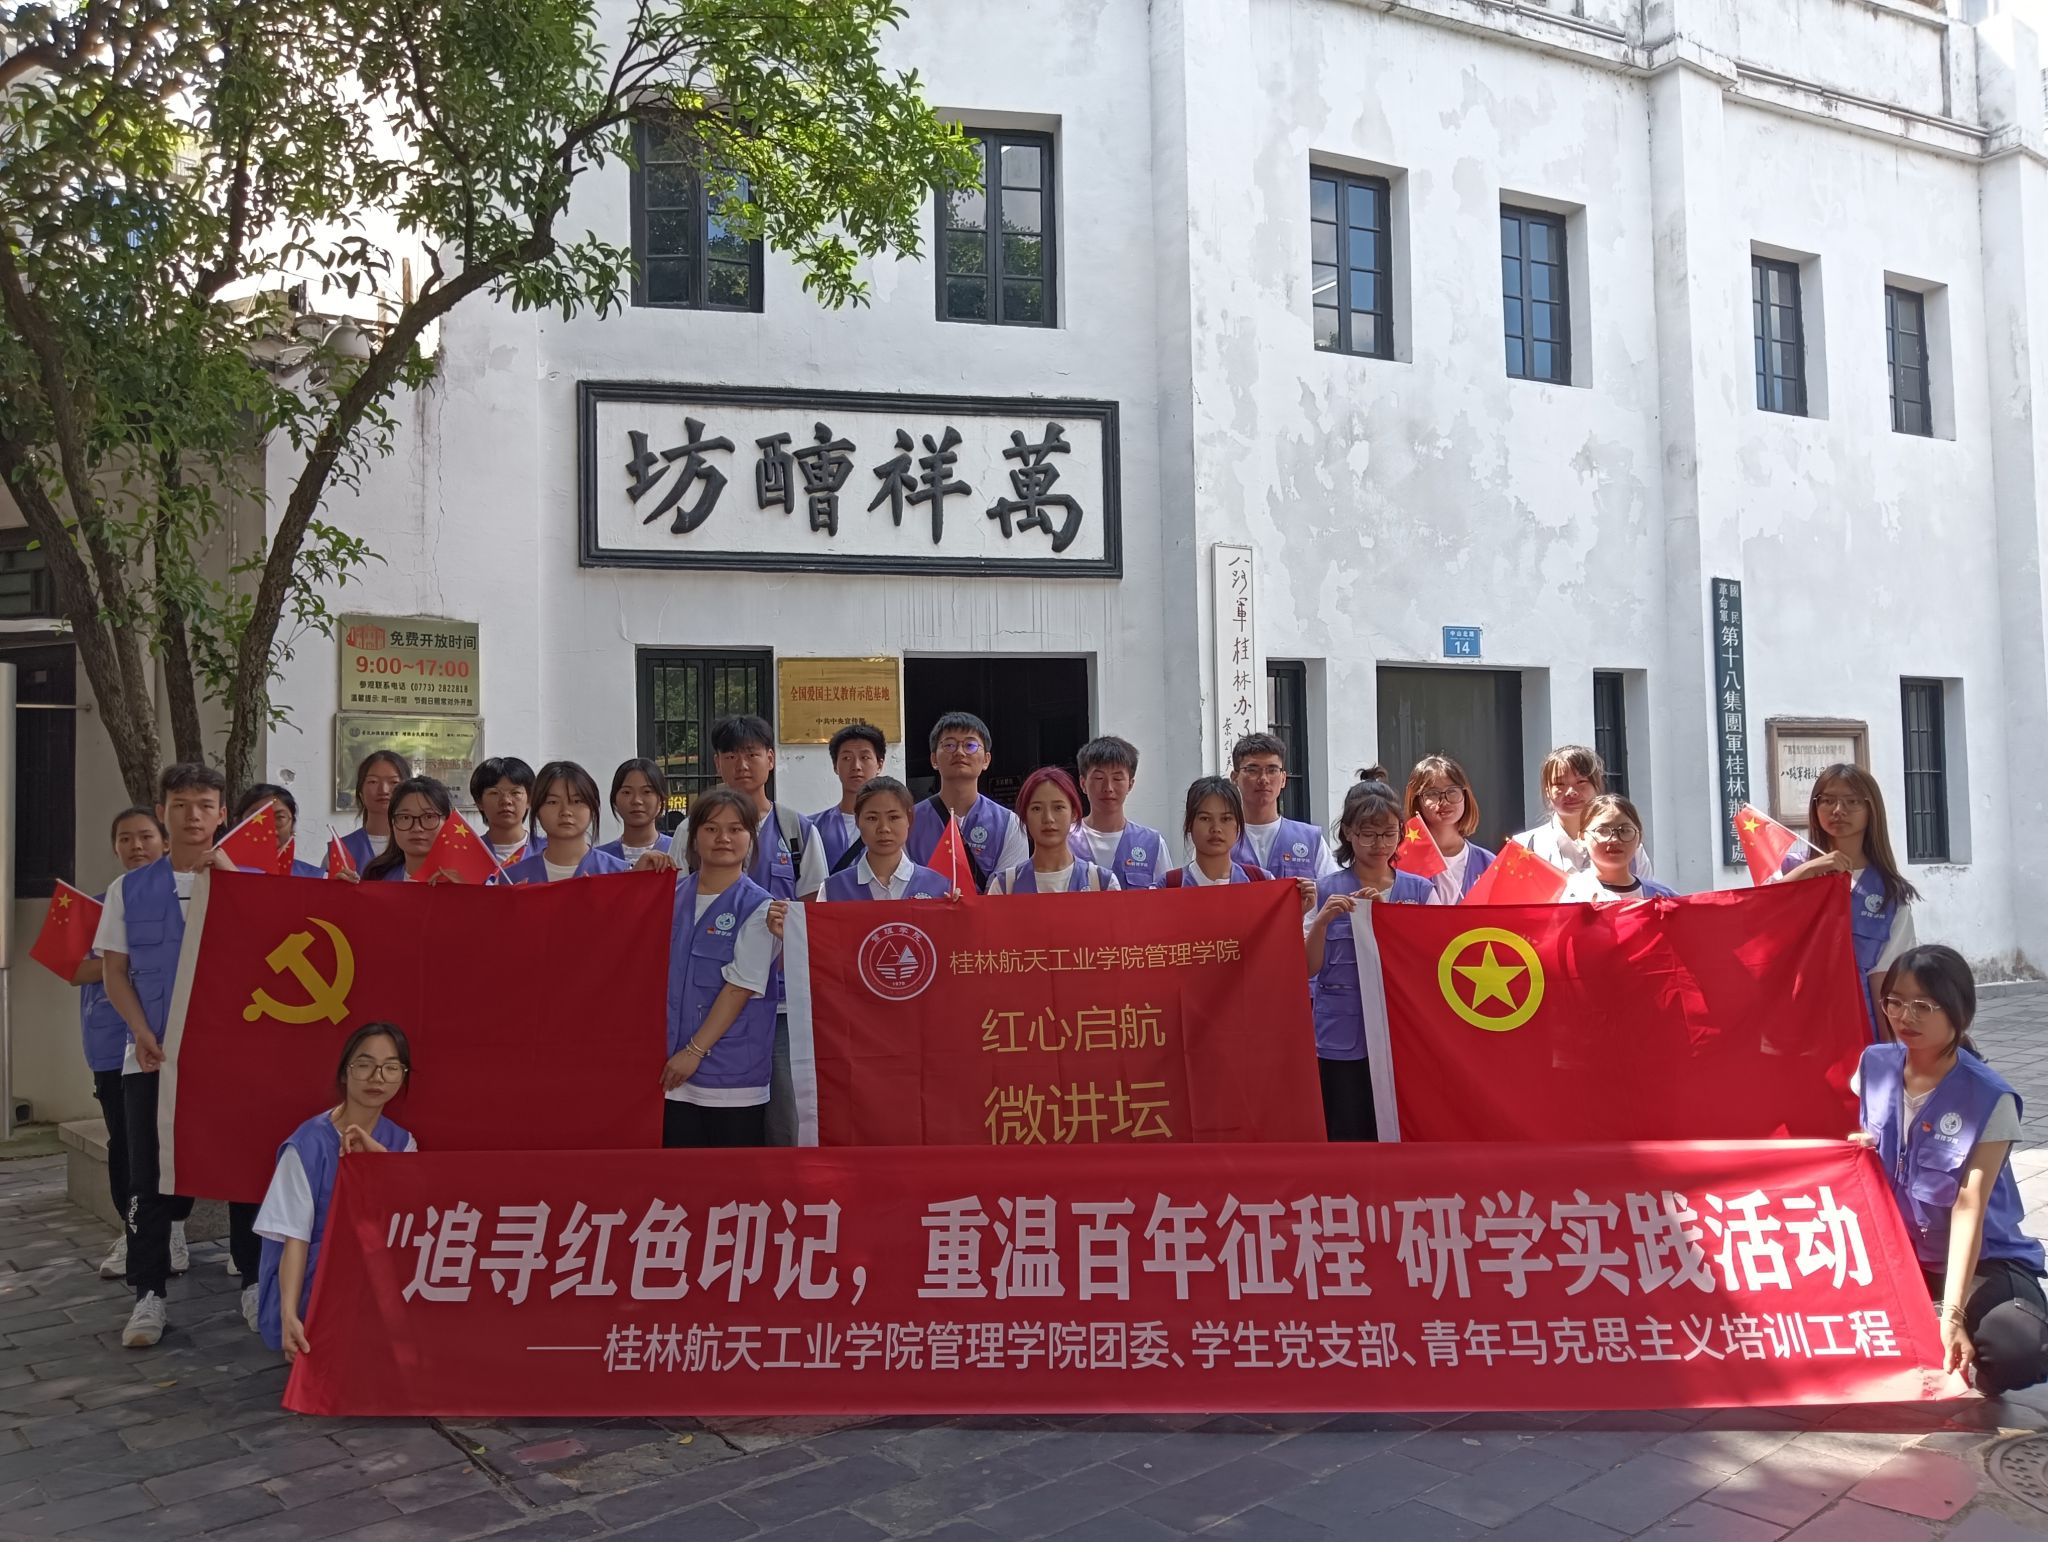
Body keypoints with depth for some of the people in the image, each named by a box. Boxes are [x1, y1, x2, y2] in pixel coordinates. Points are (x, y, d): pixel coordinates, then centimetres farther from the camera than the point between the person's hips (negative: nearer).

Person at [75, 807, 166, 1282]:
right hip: (113, 1043, 3)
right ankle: (132, 1233, 21)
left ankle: (172, 1230, 12)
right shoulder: (102, 905, 7)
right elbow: (74, 970, 1)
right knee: (123, 1140, 9)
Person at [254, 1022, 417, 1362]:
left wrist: (376, 1153, -23)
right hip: (312, 1287, -5)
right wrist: (289, 1315, -28)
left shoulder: (400, 1142, 3)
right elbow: (294, 1238, -16)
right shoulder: (310, 1143, -14)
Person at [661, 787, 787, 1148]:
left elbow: (740, 986, -11)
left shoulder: (758, 908, -6)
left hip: (733, 1074, -4)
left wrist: (695, 1051, -15)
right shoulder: (674, 898, 9)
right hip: (673, 1070, 4)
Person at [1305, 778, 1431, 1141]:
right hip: (1343, 1040, -1)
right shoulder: (1327, 891, 2)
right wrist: (1322, 921, -16)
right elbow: (1310, 967, 1)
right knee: (1349, 1136, 1)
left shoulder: (1419, 890, 6)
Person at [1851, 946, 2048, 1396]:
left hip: (1981, 1261, -4)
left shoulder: (1989, 1099, -17)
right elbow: (1846, 1145, 14)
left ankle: (1956, 1372, 0)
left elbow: (1969, 1207, -23)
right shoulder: (1874, 1066, -4)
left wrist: (1952, 1314, -31)